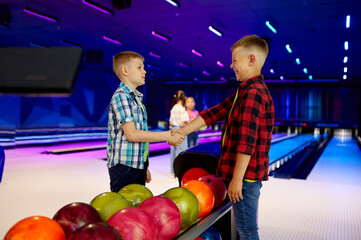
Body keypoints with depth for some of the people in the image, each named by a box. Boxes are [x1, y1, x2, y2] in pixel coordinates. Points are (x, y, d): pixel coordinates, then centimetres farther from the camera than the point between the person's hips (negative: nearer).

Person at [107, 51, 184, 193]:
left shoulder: (137, 97, 17)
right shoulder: (121, 97, -11)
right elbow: (132, 134, -19)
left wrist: (144, 167, 18)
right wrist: (167, 136, -16)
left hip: (138, 165, 9)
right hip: (124, 166, -9)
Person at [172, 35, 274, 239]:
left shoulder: (253, 93, -19)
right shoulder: (245, 91, 15)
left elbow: (246, 142, -24)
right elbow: (215, 113, 12)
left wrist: (237, 179, -24)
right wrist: (184, 131, 7)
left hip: (246, 174, -10)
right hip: (245, 173, 10)